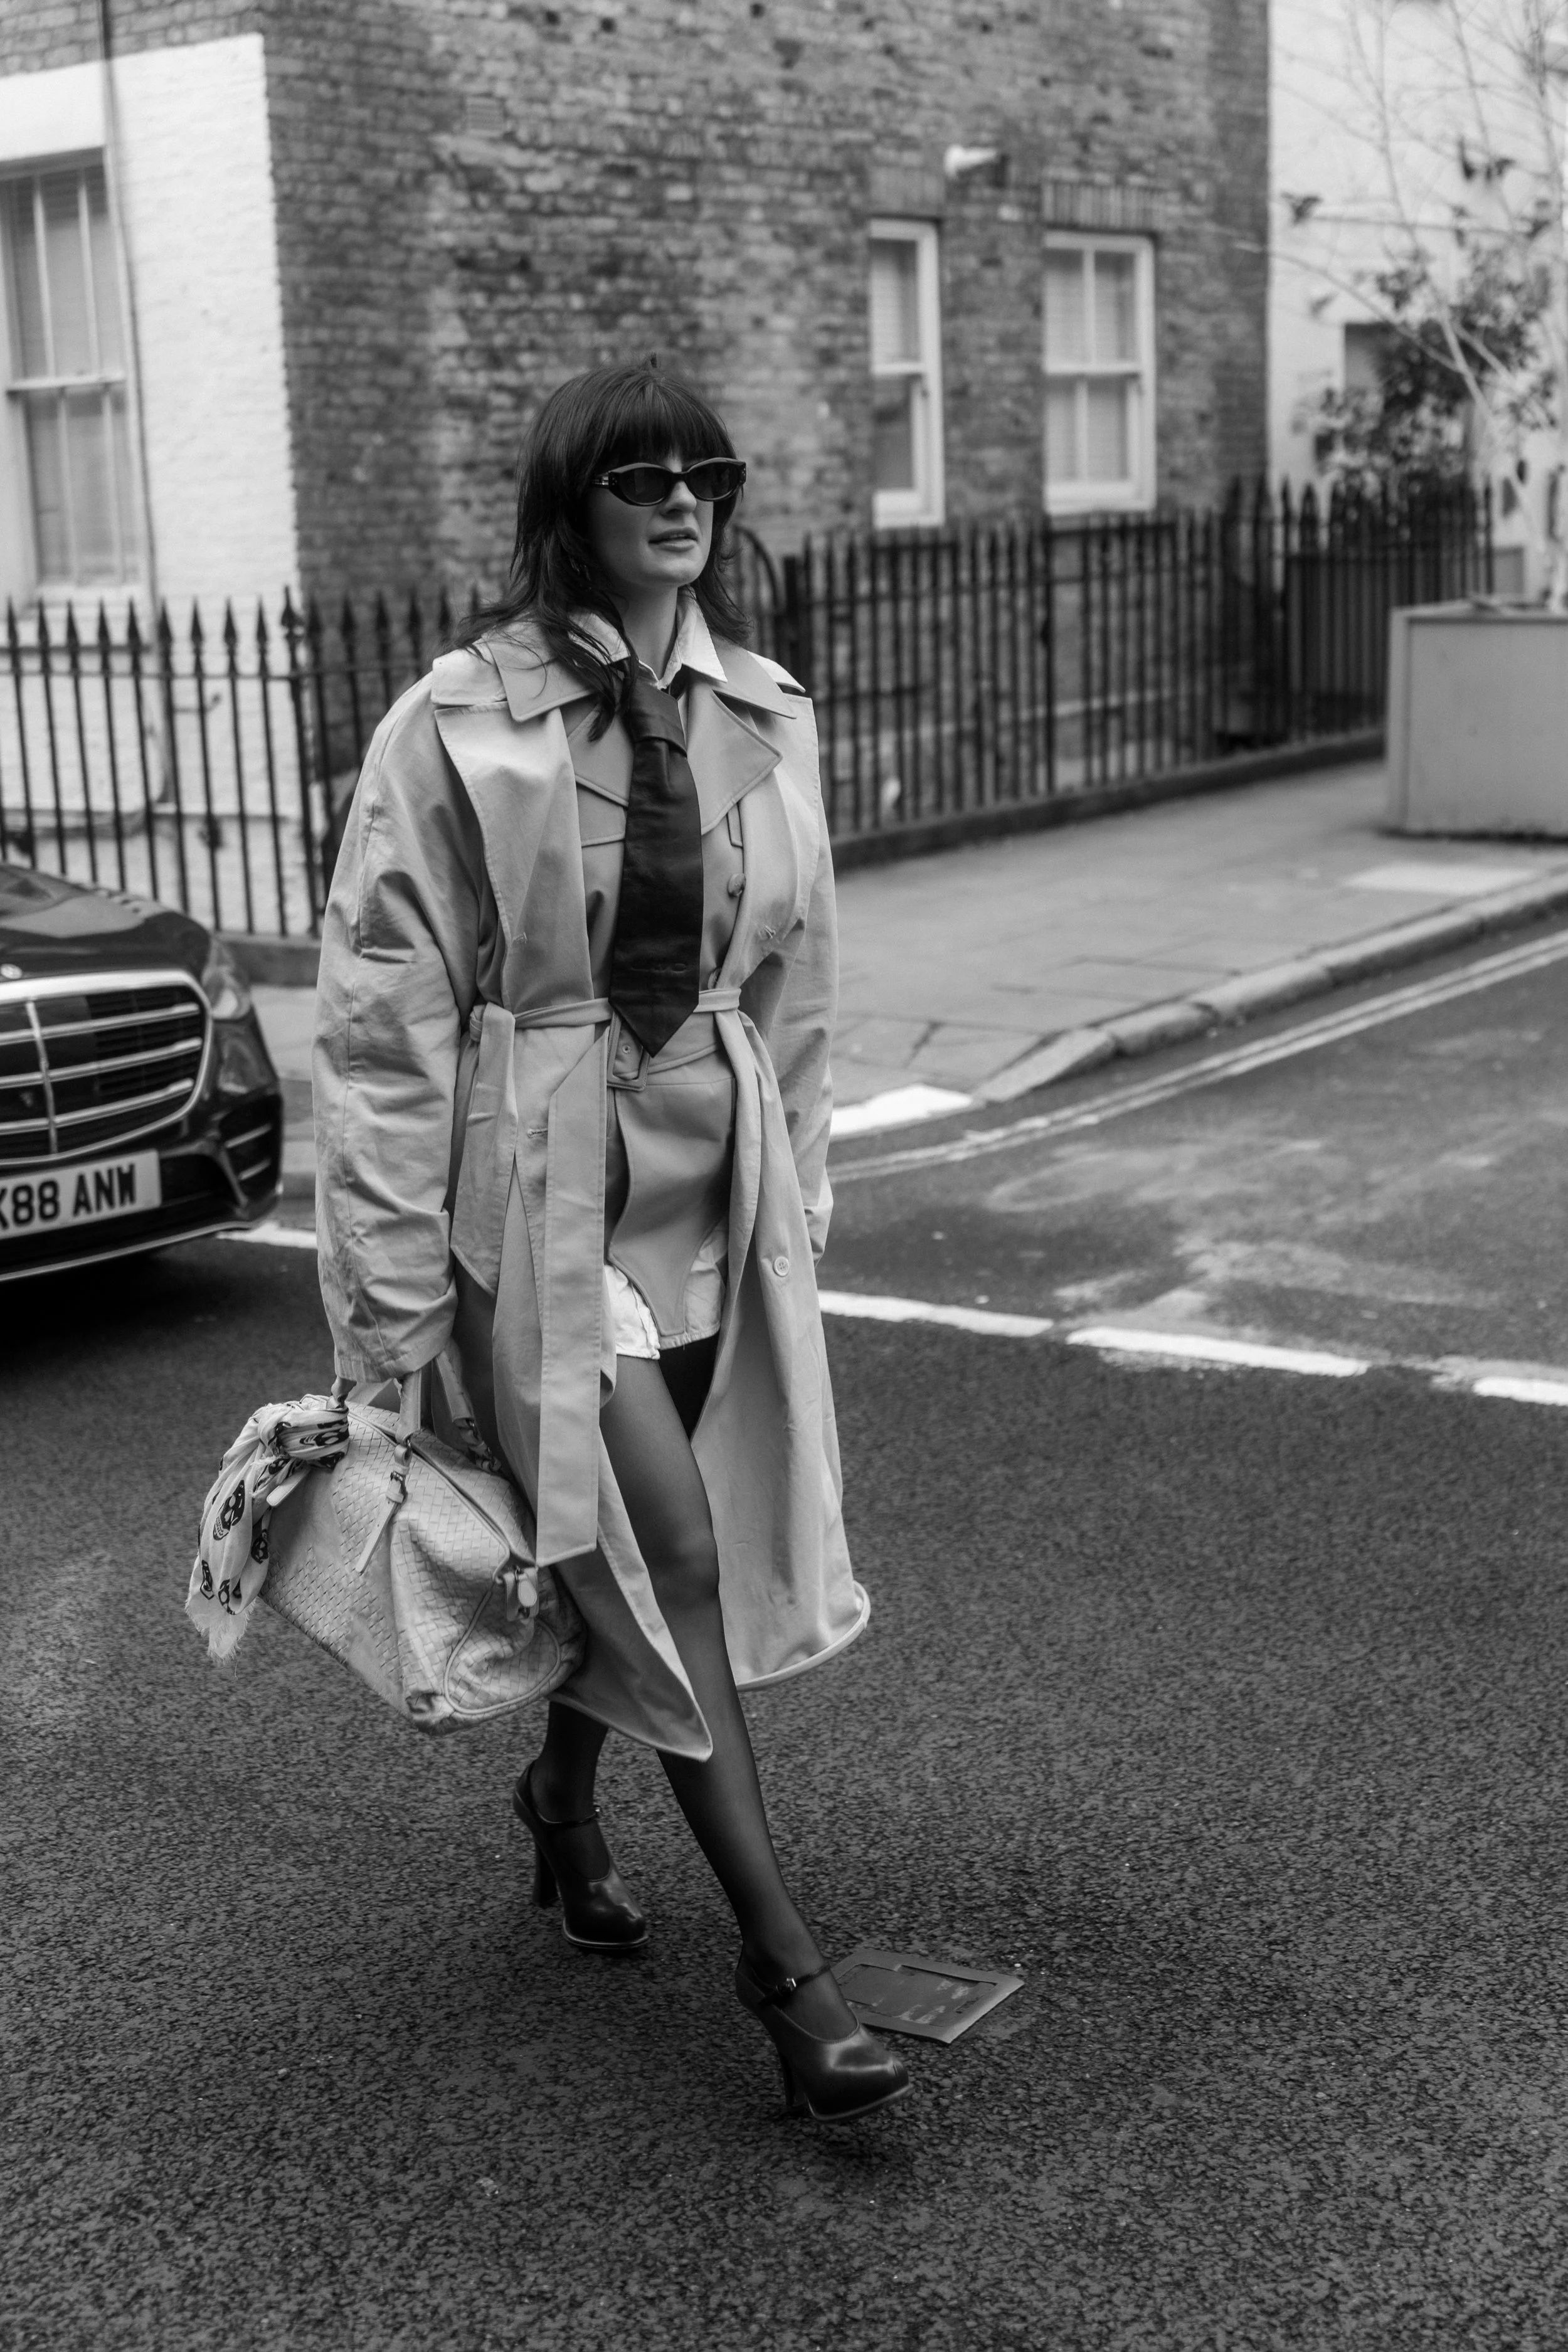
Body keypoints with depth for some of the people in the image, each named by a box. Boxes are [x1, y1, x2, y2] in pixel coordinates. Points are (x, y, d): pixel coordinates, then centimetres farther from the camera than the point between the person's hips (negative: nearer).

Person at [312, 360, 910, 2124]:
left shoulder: (761, 716, 4)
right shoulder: (458, 725, -12)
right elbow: (385, 1019, -11)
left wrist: (798, 1199, 13)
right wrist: (390, 1301, -12)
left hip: (717, 1182, 5)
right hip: (541, 1186, -5)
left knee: (622, 1548, 15)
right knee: (672, 1552, -8)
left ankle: (564, 1792, 45)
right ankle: (781, 1960, 3)